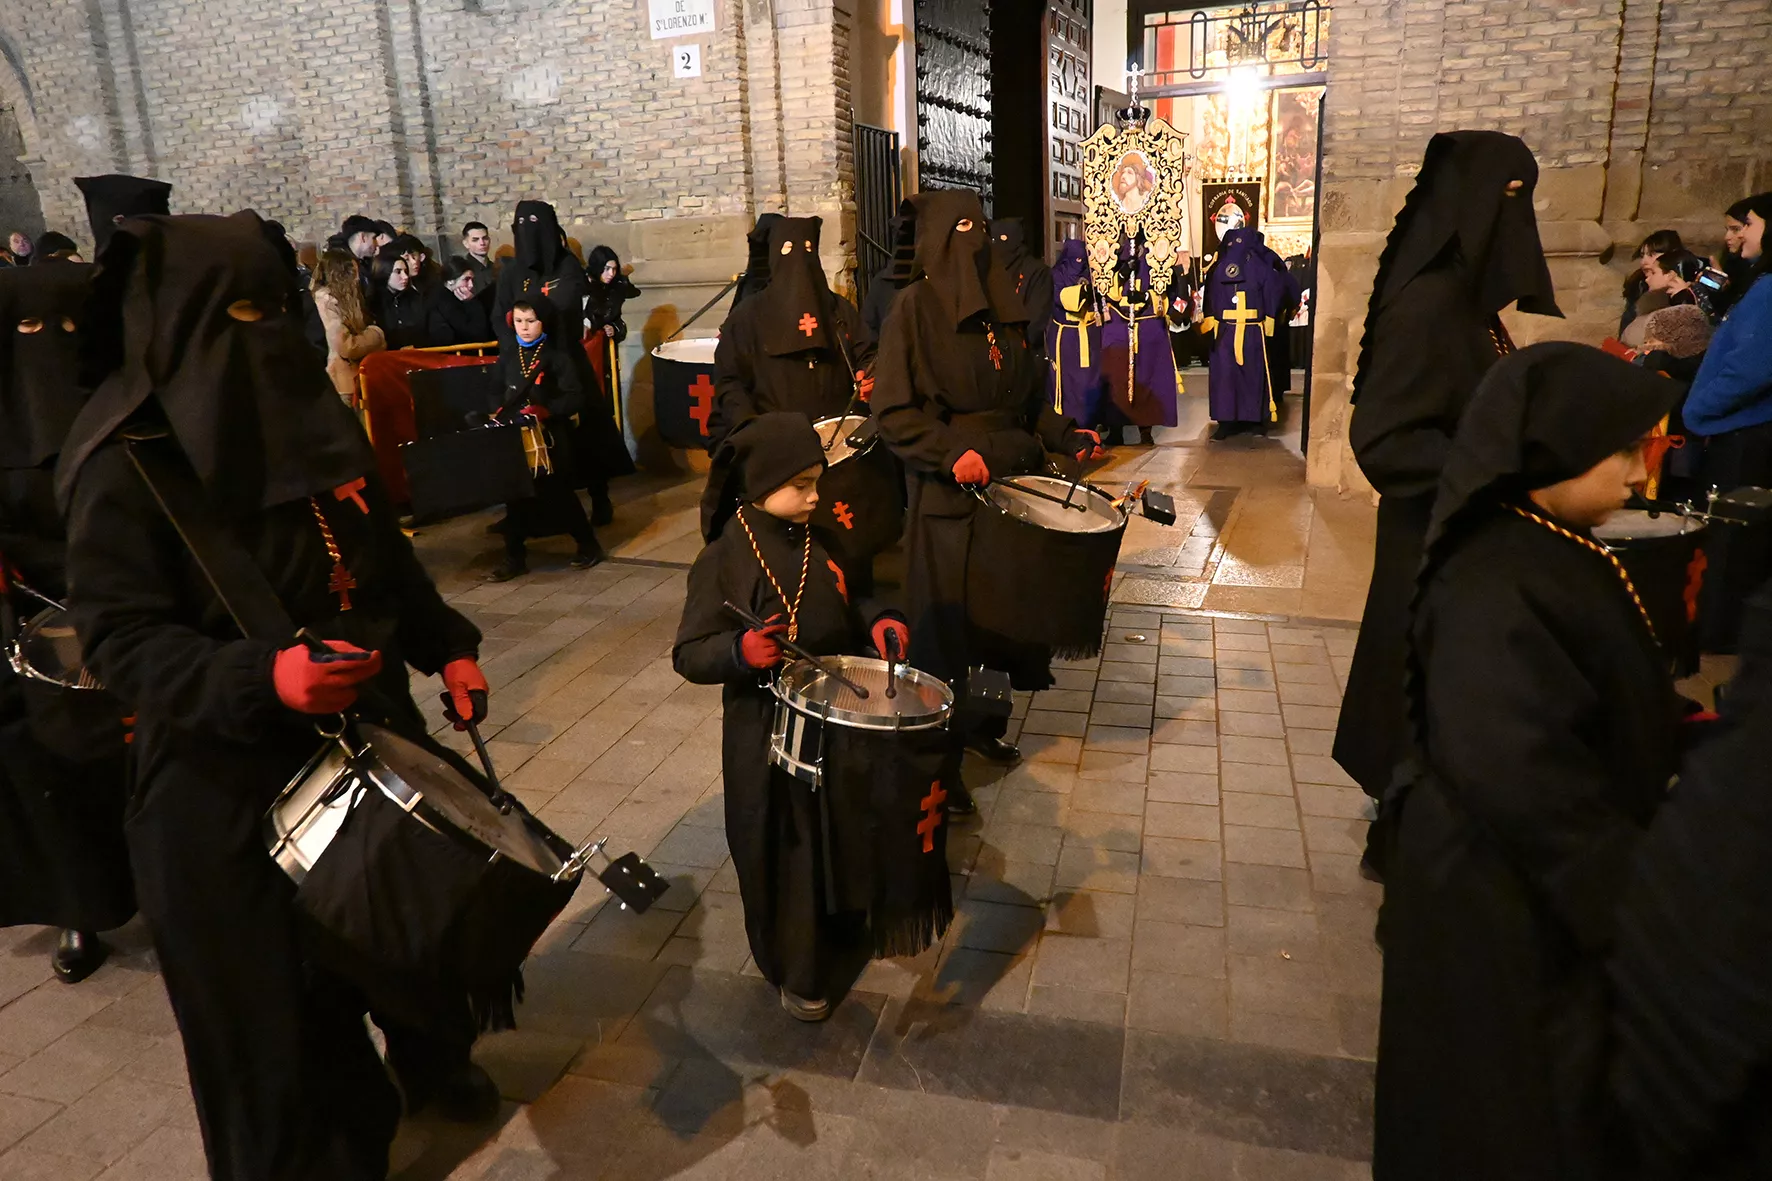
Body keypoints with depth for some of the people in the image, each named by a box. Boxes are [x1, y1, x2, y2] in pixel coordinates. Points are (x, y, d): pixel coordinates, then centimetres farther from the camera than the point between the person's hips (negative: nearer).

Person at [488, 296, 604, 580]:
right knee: (515, 497, 5)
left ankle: (588, 545, 23)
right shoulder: (507, 357, 8)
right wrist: (499, 412, -6)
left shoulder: (557, 357, -6)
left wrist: (545, 411, -25)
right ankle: (515, 558, 13)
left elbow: (575, 398, -13)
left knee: (560, 495, 5)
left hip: (550, 438, -4)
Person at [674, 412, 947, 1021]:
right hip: (768, 738, -6)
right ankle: (796, 974, 30)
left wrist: (875, 622, -3)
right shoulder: (723, 561, -16)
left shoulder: (812, 542, 3)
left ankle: (844, 930, 45)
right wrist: (743, 651, -36)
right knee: (786, 853, 9)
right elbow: (689, 654, -17)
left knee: (844, 835, 18)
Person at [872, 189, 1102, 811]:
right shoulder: (915, 306, -7)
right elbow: (892, 409, -12)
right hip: (950, 496, -6)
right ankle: (941, 764, 18)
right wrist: (951, 452, -24)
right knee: (949, 624, 2)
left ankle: (987, 723, 36)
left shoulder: (1003, 305, 11)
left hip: (1012, 481, 6)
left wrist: (1065, 436, 3)